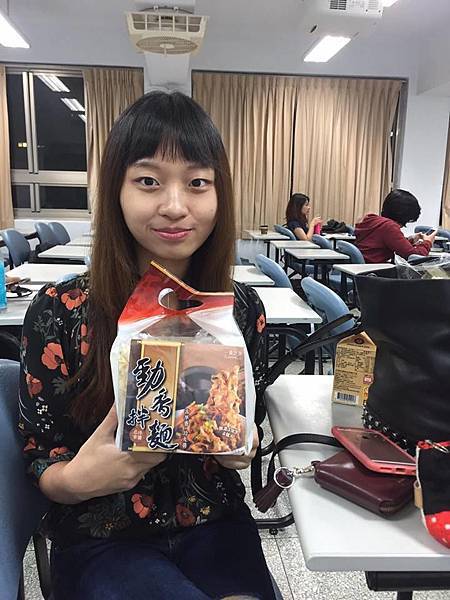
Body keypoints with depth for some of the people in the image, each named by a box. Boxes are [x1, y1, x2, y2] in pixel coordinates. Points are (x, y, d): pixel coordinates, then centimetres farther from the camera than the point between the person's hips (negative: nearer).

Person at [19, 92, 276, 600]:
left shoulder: (242, 309, -6)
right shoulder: (59, 311, -14)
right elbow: (41, 461, -5)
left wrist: (240, 448, -16)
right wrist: (77, 478, -26)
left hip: (215, 525, 2)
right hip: (102, 539, -1)